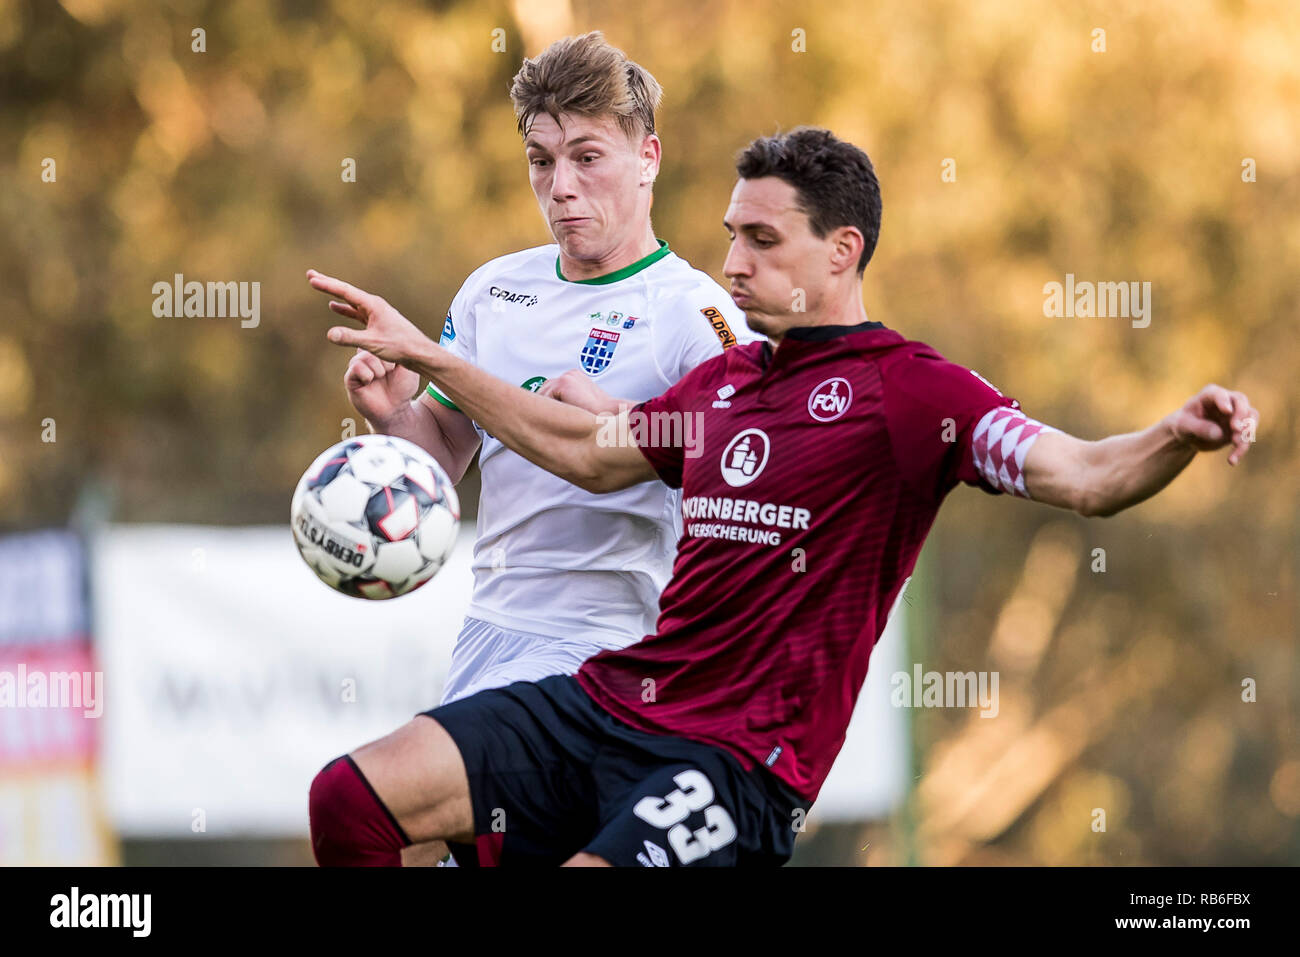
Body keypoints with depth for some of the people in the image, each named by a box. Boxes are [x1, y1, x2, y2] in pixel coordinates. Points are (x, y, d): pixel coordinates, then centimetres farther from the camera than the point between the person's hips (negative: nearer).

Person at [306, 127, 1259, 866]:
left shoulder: (911, 387, -5)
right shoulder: (725, 378, 18)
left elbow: (1082, 477, -16)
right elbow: (589, 453, 34)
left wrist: (1175, 436, -38)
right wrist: (426, 357, 35)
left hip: (739, 759, -7)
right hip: (600, 703, 7)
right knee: (354, 797, -6)